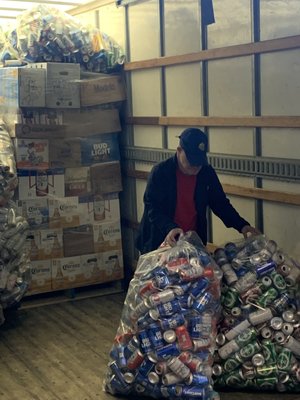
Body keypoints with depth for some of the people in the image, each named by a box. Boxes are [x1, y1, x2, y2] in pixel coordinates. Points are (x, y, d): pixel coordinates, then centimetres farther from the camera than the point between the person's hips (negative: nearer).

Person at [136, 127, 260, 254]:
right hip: (160, 243, -3)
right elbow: (153, 208, -17)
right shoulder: (160, 172, -14)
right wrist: (170, 228, -35)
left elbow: (221, 203, 4)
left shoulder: (207, 172, -2)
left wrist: (242, 226, -10)